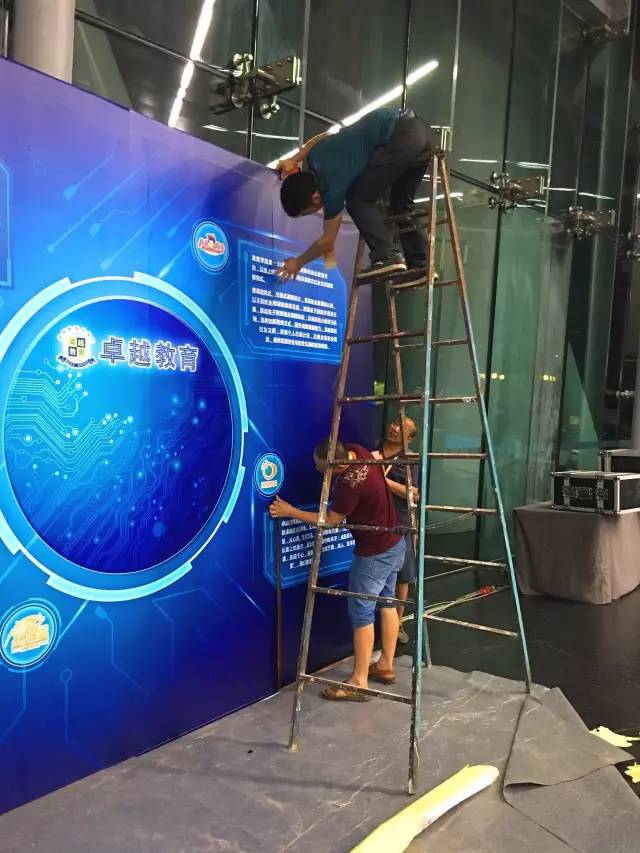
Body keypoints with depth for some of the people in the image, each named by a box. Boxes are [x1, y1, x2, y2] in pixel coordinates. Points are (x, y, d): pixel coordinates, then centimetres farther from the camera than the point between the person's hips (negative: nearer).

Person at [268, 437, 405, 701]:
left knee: (361, 612, -2)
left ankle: (358, 682, 6)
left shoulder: (350, 483, -31)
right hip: (394, 544, 10)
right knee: (387, 603, 18)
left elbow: (331, 520, -17)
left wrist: (290, 512, -13)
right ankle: (386, 666, 31)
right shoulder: (357, 451, -6)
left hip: (374, 553, -10)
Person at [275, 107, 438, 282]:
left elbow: (328, 241, 0)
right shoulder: (314, 157, 10)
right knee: (401, 204, 15)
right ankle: (420, 265, 13)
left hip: (402, 137, -10)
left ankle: (387, 256, -14)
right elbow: (326, 135, 34)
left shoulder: (334, 187, -11)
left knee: (358, 200, -5)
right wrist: (293, 159, 31)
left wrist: (298, 262, 13)